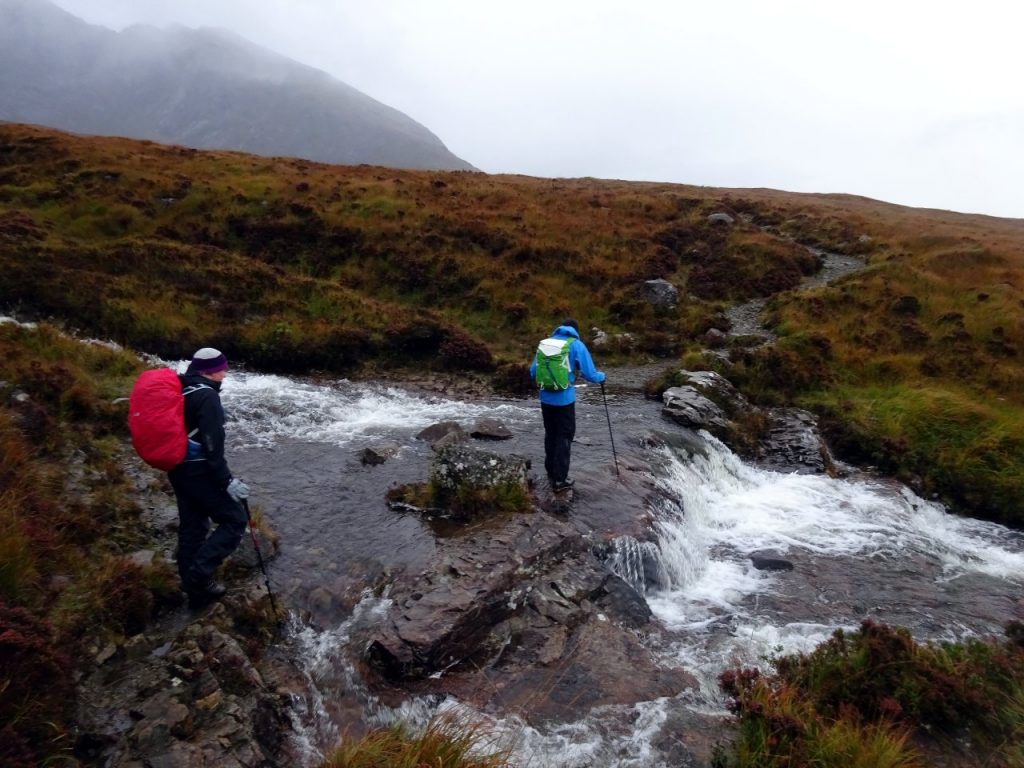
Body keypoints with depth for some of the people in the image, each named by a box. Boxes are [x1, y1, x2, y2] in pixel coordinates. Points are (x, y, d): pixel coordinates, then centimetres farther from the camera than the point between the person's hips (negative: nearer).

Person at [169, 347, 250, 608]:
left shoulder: (179, 391, 11)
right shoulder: (206, 396, -17)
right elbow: (212, 445, -23)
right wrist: (227, 481, -21)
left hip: (178, 470, 10)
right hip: (199, 472, -10)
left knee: (191, 527, 16)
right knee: (234, 521, 0)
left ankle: (196, 589, 25)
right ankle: (199, 573, -7)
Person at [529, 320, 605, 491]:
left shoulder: (546, 342, 7)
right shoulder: (577, 345, -6)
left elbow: (533, 372, 10)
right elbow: (590, 374, -9)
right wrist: (601, 376, 13)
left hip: (546, 398, 4)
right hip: (564, 399, -4)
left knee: (550, 434, 18)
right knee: (564, 437, 7)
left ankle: (551, 473, 30)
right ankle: (560, 479, 11)